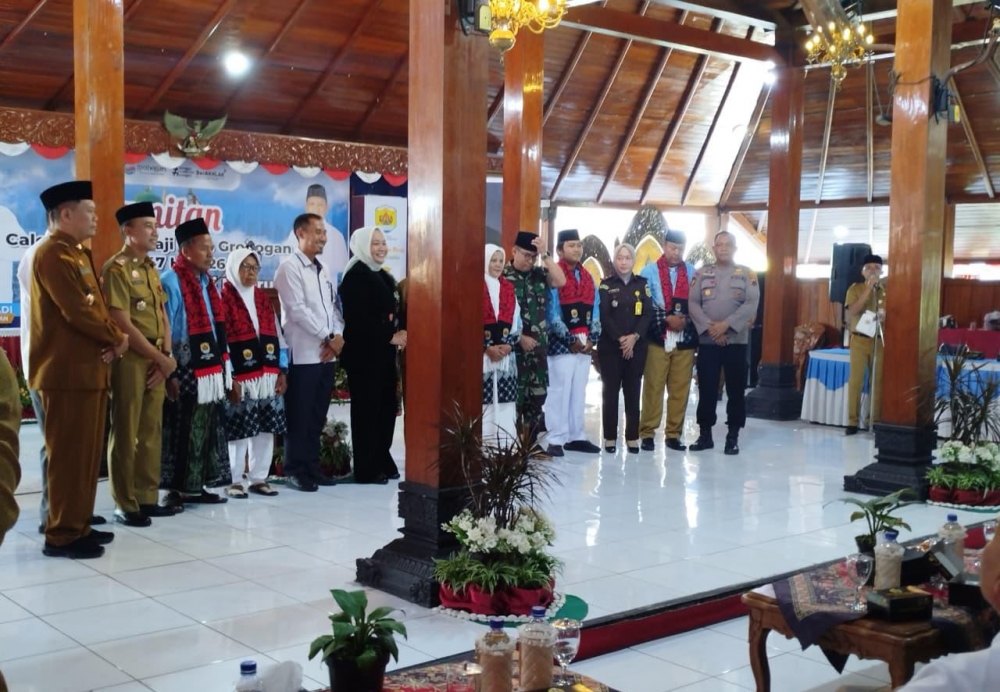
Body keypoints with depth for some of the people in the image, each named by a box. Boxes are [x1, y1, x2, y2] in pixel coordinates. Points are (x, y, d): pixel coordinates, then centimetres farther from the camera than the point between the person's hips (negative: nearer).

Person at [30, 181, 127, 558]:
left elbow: (94, 305, 18)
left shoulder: (78, 253, 18)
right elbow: (76, 311, -21)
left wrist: (112, 338, -2)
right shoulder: (53, 253, -14)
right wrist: (116, 338, -8)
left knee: (87, 453, 14)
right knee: (68, 454, -4)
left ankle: (78, 525, 22)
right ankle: (61, 535, 3)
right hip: (68, 371, -10)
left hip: (90, 368, 10)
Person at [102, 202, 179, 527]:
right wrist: (162, 358, -13)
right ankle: (126, 505, 6)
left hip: (156, 361, 8)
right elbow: (123, 325, -17)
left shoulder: (151, 269, 15)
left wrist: (165, 357, 0)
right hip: (130, 360, -8)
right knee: (126, 433, -1)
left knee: (152, 432, 11)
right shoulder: (116, 269, -11)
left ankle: (148, 498, 19)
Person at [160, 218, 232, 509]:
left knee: (204, 431, 12)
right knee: (180, 432, -2)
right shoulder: (171, 282, -12)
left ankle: (194, 486, 21)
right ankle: (175, 489, 6)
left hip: (209, 371, 8)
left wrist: (223, 366, 14)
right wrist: (169, 373, -17)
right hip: (185, 373, -8)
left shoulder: (205, 282, 13)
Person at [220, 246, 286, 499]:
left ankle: (258, 478, 17)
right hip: (240, 377, -6)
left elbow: (275, 334, 15)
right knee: (238, 430, -2)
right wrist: (229, 378, -16)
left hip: (267, 376, 6)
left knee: (265, 429, 7)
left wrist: (282, 371, 8)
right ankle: (234, 480, 8)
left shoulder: (263, 298, 16)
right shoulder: (224, 298, -4)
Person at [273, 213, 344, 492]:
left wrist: (338, 336, -4)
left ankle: (311, 467, 17)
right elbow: (297, 310, -14)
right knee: (300, 416, -2)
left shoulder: (323, 270, 17)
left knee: (318, 415, 10)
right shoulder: (289, 267, -6)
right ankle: (295, 471, 5)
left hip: (327, 353, 7)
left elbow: (335, 306, 14)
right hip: (303, 354, -7)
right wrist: (328, 337, -11)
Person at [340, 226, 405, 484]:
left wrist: (402, 331, -2)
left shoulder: (383, 276, 18)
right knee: (367, 409, -4)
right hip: (364, 354, -8)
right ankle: (366, 469, 3)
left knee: (386, 407, 10)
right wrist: (390, 336, -15)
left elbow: (394, 311, 19)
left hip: (384, 353, 9)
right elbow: (358, 319, -19)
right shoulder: (356, 276, -10)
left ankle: (383, 462, 20)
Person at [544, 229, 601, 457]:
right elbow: (552, 313, -12)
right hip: (561, 343, -7)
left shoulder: (588, 277, 14)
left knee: (579, 392, 10)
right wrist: (570, 340, -12)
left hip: (585, 343, 7)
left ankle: (575, 437, 17)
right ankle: (556, 439, -1)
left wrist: (592, 338, 1)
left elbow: (595, 309, 14)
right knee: (559, 391, -5)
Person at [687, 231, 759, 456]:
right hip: (707, 341, 1)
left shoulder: (747, 274, 4)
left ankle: (733, 437, 10)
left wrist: (726, 324, -16)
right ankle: (705, 434, 13)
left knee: (735, 390, 3)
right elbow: (693, 304, -1)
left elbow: (751, 304, -7)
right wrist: (709, 327, -14)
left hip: (736, 341, -1)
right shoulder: (702, 273, 7)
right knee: (706, 389, 4)